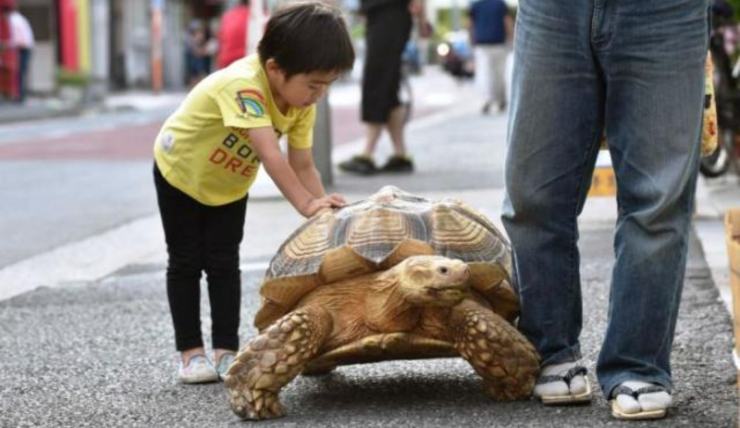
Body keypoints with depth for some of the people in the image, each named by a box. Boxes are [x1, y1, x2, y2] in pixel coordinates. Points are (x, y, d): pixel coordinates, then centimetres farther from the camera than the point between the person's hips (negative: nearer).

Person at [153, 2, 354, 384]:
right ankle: (191, 352, 6)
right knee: (185, 263, 0)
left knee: (224, 264, 2)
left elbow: (302, 165, -16)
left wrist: (325, 209, -27)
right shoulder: (242, 84, -43)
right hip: (180, 170, -5)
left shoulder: (303, 102, -19)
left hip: (229, 184, 5)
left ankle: (226, 350, 5)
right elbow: (270, 154, -50)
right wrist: (306, 204, -54)